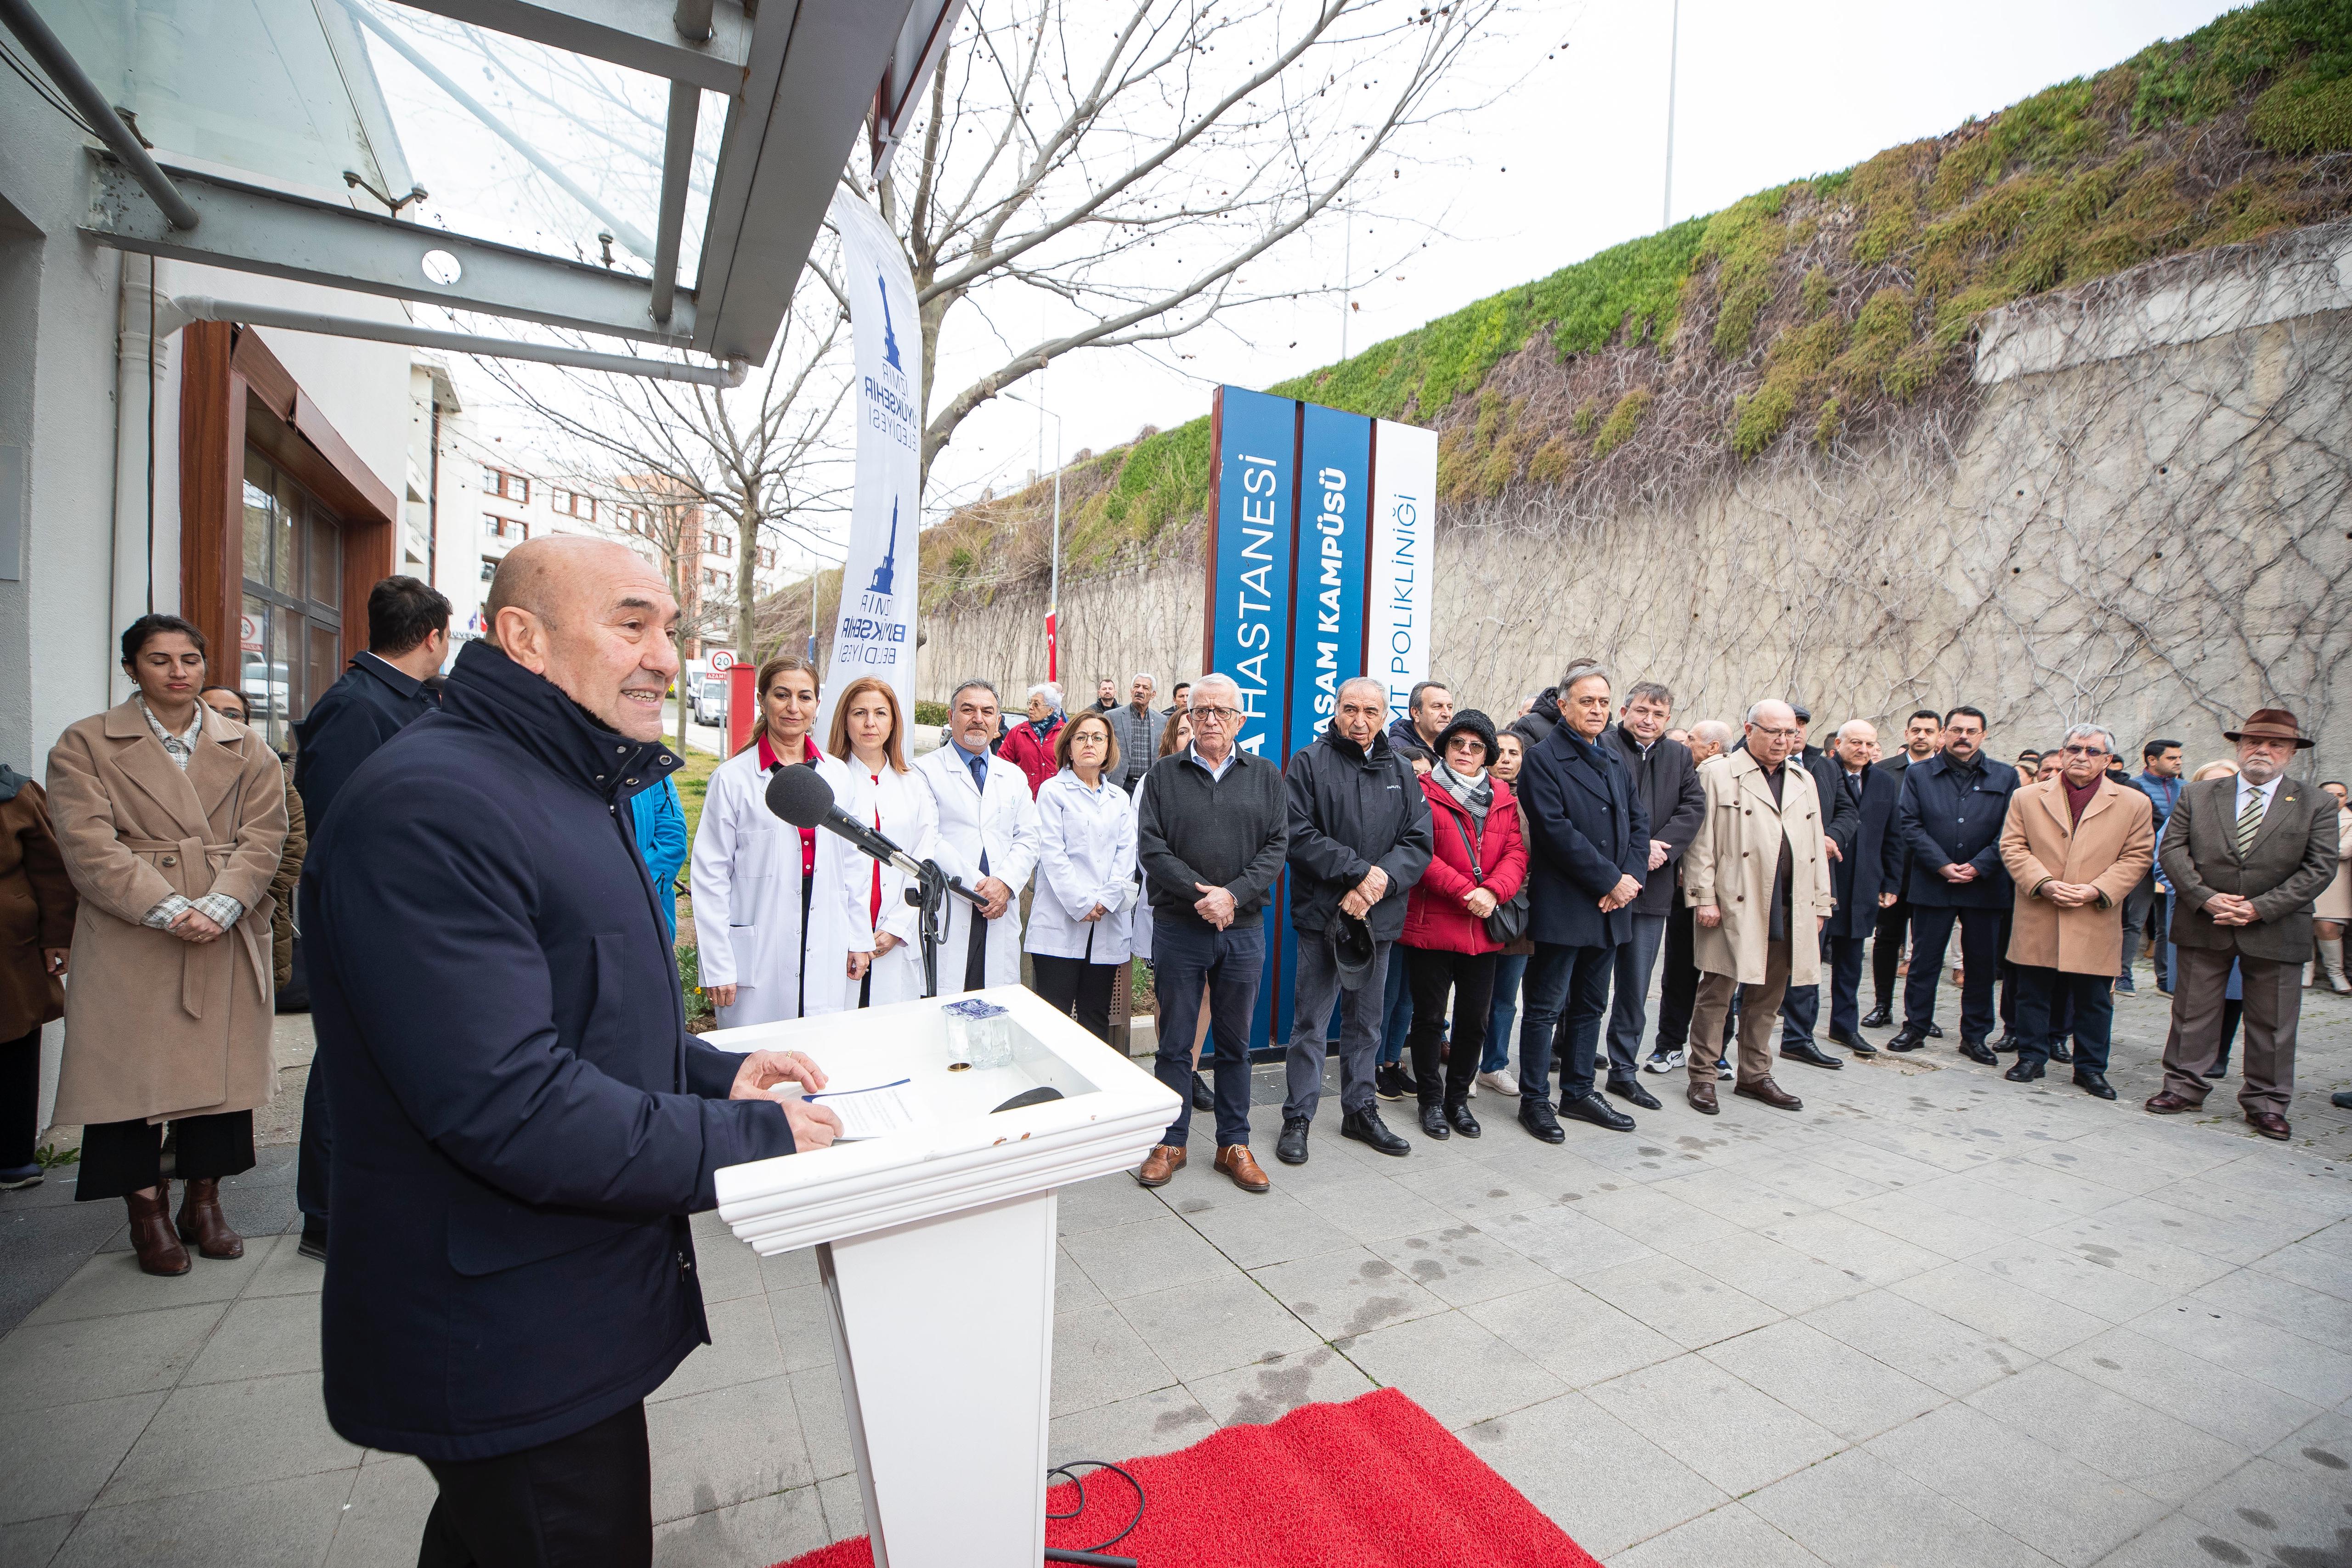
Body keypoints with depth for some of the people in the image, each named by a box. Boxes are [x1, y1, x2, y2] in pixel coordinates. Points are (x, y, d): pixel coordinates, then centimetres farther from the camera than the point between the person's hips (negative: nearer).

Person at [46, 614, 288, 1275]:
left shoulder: (247, 749, 10)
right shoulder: (86, 744, 4)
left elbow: (262, 838, 1)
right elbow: (88, 844, -7)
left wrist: (218, 908, -15)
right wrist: (167, 910, -19)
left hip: (226, 942, 2)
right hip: (129, 944, -2)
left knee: (219, 1067, 7)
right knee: (132, 1071, 3)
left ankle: (204, 1201, 20)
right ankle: (148, 1214, 17)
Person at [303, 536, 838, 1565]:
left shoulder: (572, 787, 10)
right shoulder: (431, 806, -26)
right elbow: (510, 1108, -31)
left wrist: (715, 1072, 1)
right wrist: (753, 1137, -22)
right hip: (512, 1359, -9)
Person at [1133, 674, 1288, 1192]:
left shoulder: (1266, 776, 7)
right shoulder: (1163, 775, 4)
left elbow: (1276, 847, -1)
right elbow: (1151, 847, -5)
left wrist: (1233, 895, -14)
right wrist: (1200, 893, -16)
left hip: (1244, 929, 1)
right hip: (1178, 927, -1)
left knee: (1236, 1042, 12)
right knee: (1175, 1041, 8)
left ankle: (1234, 1144, 25)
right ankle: (1170, 1143, 23)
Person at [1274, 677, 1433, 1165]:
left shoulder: (1402, 771, 10)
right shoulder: (1309, 763, -2)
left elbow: (1419, 843, 2)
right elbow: (1298, 836, -12)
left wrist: (1380, 882, -14)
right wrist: (1358, 871, -17)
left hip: (1379, 918, 4)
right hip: (1323, 916, -4)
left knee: (1366, 1023, 16)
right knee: (1311, 1023, 2)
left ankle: (1360, 1110, 30)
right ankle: (1297, 1118, 15)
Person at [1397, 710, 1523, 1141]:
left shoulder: (1503, 797, 11)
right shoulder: (1425, 791, -4)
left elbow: (1516, 853, 2)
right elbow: (1421, 854, -13)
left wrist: (1493, 891, -16)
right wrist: (1466, 891, -20)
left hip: (1484, 930, 4)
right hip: (1430, 925, -4)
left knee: (1475, 1020, 12)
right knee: (1429, 1018, 7)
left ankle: (1458, 1098, 29)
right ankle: (1432, 1100, 23)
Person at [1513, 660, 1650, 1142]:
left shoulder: (1613, 762, 16)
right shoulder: (1544, 759, -8)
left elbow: (1638, 823, 12)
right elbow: (1557, 832, -16)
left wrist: (1631, 877, -5)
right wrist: (1610, 880, -15)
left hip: (1610, 906, 7)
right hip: (1562, 908, -7)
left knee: (1590, 1006, 16)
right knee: (1546, 1008, 2)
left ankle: (1579, 1093, 28)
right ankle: (1535, 1101, 12)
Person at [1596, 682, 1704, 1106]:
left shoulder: (1680, 757, 12)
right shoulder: (1602, 747, -6)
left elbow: (1693, 808, 1)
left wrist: (1659, 848, -14)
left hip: (1651, 888, 5)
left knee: (1636, 988, 13)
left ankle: (1624, 1070, 25)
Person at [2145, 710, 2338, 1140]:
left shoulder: (2317, 805, 3)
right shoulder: (2196, 796, 4)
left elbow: (2320, 868, -4)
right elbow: (2172, 849, 0)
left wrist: (2259, 908, -14)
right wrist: (2205, 898, -13)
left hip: (2276, 931, 0)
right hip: (2202, 925, 0)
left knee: (2272, 1023, 8)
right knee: (2192, 1012, 8)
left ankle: (2266, 1102, 21)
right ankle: (2183, 1087, 19)